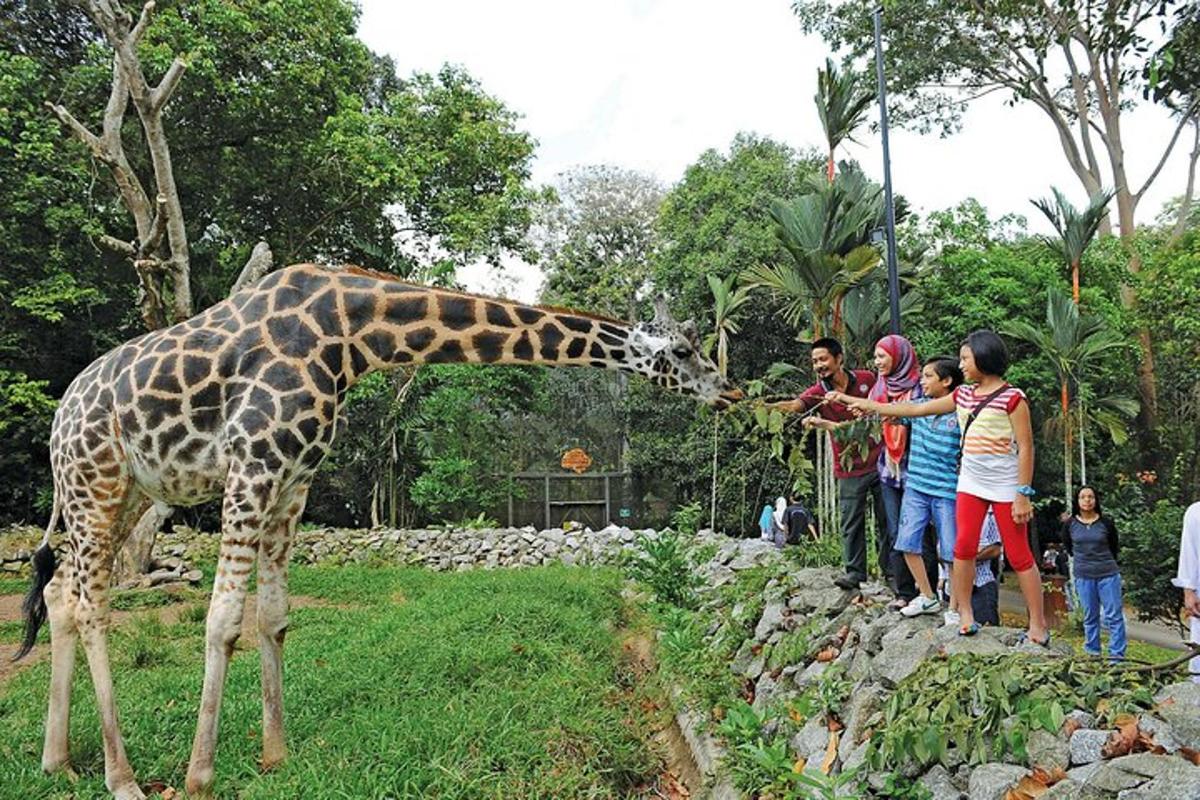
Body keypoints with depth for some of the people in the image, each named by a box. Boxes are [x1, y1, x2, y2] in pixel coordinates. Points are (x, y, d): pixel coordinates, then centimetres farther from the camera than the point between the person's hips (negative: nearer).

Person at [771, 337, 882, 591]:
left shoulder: (866, 379, -4)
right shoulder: (818, 392, -7)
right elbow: (795, 405, -27)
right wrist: (768, 406, -47)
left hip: (878, 462, 0)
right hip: (850, 470, 0)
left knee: (887, 520, 10)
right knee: (851, 524, 1)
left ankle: (891, 569, 23)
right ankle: (854, 571, 13)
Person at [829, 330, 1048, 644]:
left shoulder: (1012, 397, -10)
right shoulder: (963, 395, 8)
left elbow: (1025, 448, -11)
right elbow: (916, 409, 11)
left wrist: (1023, 494, -14)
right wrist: (865, 404, 9)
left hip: (1005, 486, -5)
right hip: (970, 483, 6)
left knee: (1019, 555, 1)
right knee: (964, 547, 1)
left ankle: (1038, 626, 12)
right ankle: (965, 615, 13)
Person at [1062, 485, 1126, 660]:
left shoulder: (1106, 523, -4)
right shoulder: (1070, 525, -2)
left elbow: (1115, 548, 11)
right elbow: (1068, 547, 15)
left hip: (1108, 574, -1)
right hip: (1083, 576, 1)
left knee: (1114, 616, 1)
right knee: (1090, 617, 10)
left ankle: (1117, 655, 7)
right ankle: (1092, 652, 21)